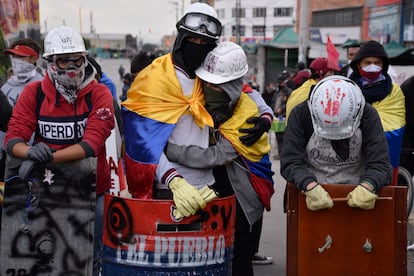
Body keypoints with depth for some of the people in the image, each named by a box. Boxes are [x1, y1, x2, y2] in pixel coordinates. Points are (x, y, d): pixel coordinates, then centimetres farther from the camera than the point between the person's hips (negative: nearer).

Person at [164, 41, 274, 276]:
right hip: (215, 187, 5)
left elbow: (217, 156, -33)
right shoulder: (208, 100, -4)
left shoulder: (246, 115, -23)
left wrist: (169, 150, -37)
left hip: (243, 194, -5)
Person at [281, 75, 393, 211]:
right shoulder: (300, 114, -10)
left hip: (355, 195, 1)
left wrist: (366, 187, -34)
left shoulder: (368, 115, -8)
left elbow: (380, 164, -13)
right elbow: (290, 163, -14)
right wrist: (311, 187, -33)